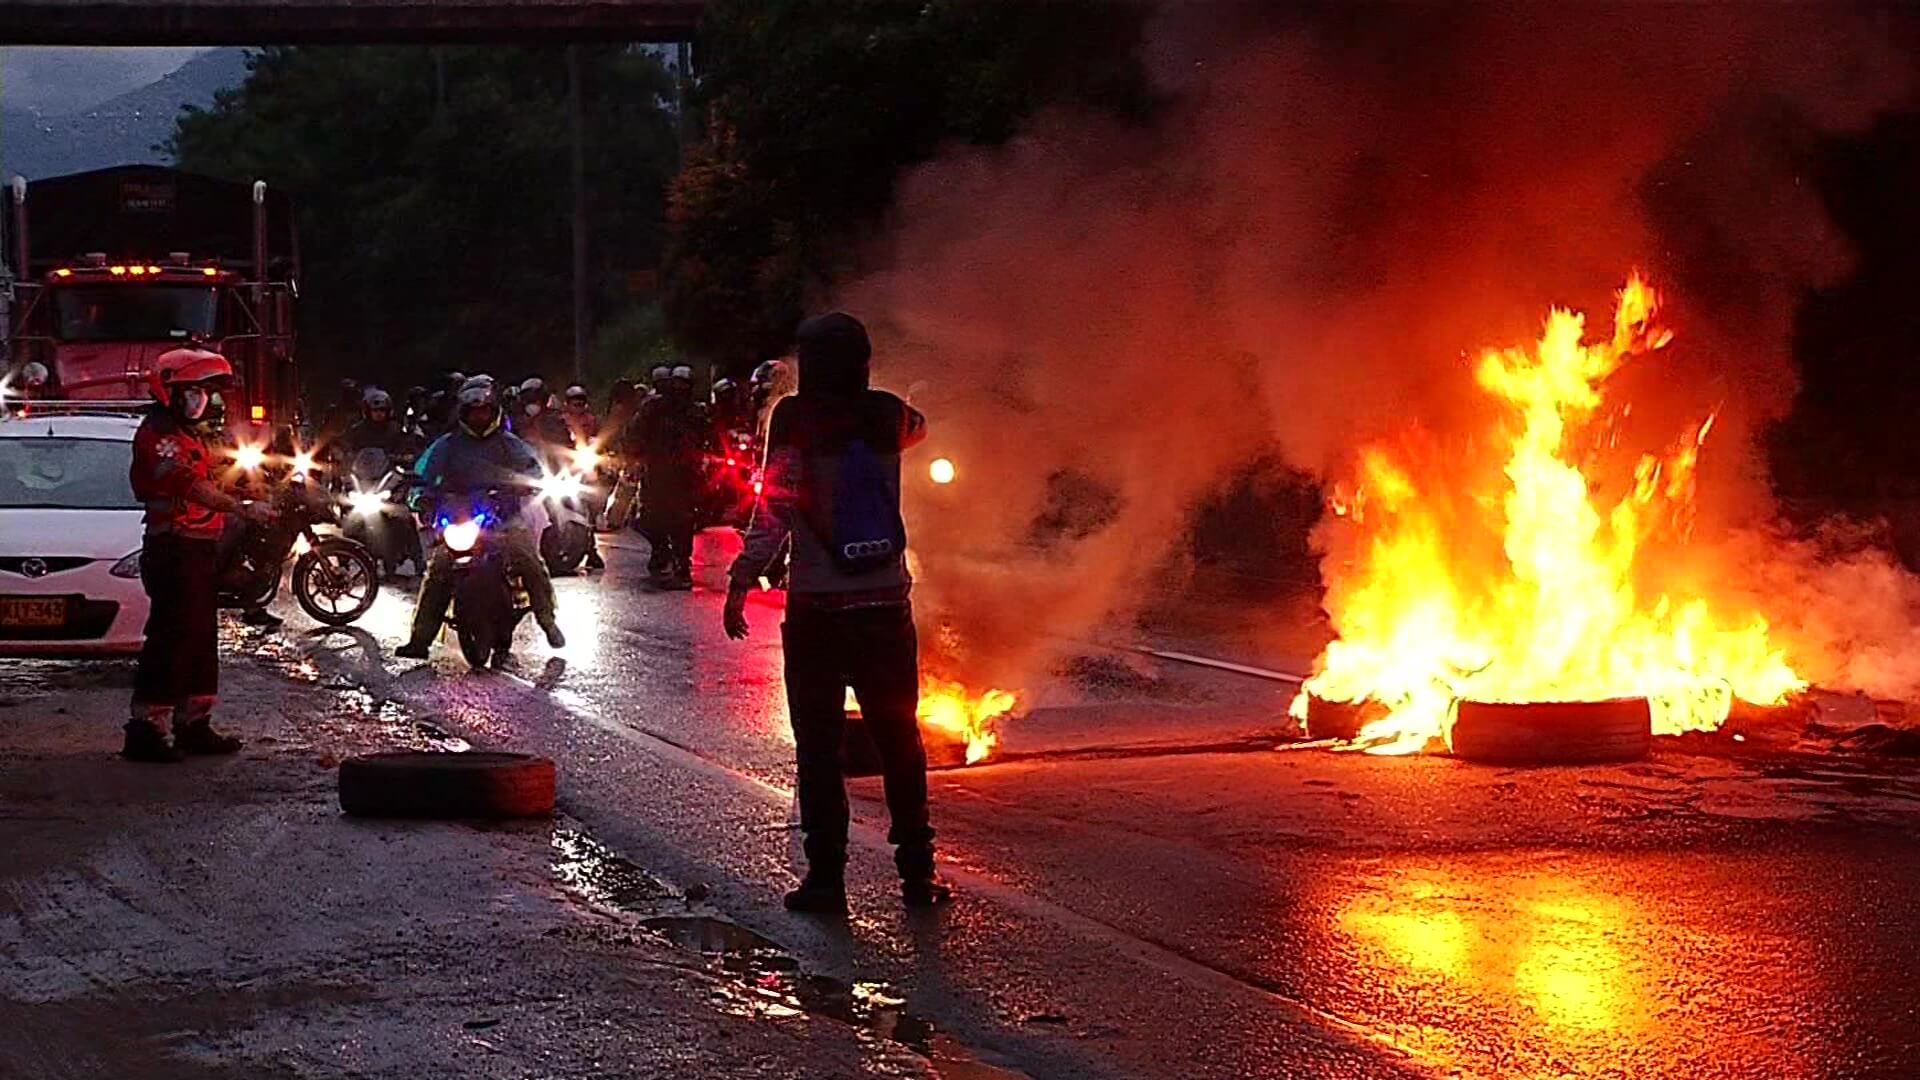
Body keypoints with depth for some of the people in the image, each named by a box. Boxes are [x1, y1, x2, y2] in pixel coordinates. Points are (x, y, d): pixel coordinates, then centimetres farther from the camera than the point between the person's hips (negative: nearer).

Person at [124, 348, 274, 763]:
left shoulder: (189, 436, 20)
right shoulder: (157, 434, -15)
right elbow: (191, 486, -28)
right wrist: (242, 509, -36)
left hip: (201, 549, 11)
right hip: (174, 551, -11)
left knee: (201, 639, 14)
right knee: (170, 639, -13)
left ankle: (193, 725, 22)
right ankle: (145, 729, -13)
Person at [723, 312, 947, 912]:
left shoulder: (795, 417, -8)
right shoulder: (888, 414, 3)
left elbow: (776, 507, -14)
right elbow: (916, 427, 28)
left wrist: (741, 580, -9)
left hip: (816, 604, -3)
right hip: (886, 601, 3)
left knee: (819, 744, 3)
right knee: (899, 738, 11)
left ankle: (826, 875, 1)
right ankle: (916, 870, 13)